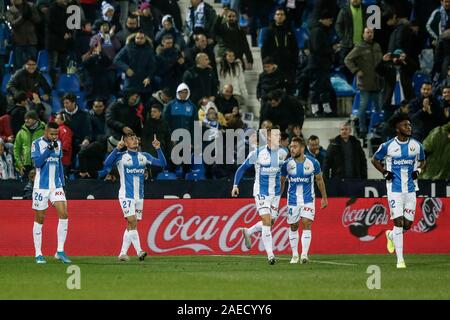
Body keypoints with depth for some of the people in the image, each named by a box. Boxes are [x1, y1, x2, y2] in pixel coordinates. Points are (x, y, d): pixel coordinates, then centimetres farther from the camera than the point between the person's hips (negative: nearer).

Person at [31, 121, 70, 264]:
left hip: (56, 185, 4)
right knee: (39, 218, 1)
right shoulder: (37, 144, -7)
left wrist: (62, 183, 14)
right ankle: (38, 254, 9)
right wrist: (49, 148, -25)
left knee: (64, 214, -11)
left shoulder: (58, 143, 8)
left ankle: (60, 251, -5)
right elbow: (37, 162, -18)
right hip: (41, 186, -4)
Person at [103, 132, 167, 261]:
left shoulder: (144, 156, 10)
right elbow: (107, 163, -20)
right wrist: (117, 149, -28)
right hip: (126, 196, -5)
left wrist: (158, 149, -8)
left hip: (139, 196, 5)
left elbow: (162, 163, 6)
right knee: (132, 222, -17)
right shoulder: (121, 156, -3)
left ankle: (123, 253, 11)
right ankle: (139, 251, -21)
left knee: (131, 226, 5)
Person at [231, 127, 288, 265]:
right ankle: (270, 255, -9)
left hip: (276, 192, 5)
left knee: (270, 222, 11)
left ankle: (248, 232, 38)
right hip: (261, 192, -5)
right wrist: (235, 185, -4)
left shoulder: (283, 153, 0)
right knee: (267, 221, -13)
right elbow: (242, 168, -1)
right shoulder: (258, 153, -12)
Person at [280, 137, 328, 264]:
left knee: (307, 224, -14)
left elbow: (319, 179, 6)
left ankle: (304, 254, -17)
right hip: (292, 200, 2)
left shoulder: (313, 163, -8)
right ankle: (295, 255, 19)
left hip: (308, 200, -2)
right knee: (293, 227, 8)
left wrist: (324, 197, 11)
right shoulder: (287, 164, -6)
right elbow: (281, 181, 8)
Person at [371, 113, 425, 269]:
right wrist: (385, 173, -3)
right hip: (395, 190, -4)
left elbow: (422, 161, 22)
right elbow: (375, 160, 10)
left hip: (410, 189, 4)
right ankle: (400, 260, -6)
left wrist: (417, 171, 2)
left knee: (408, 224, 4)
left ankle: (391, 235, 39)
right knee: (398, 222, -10)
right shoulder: (388, 146, -6)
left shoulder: (417, 145, 3)